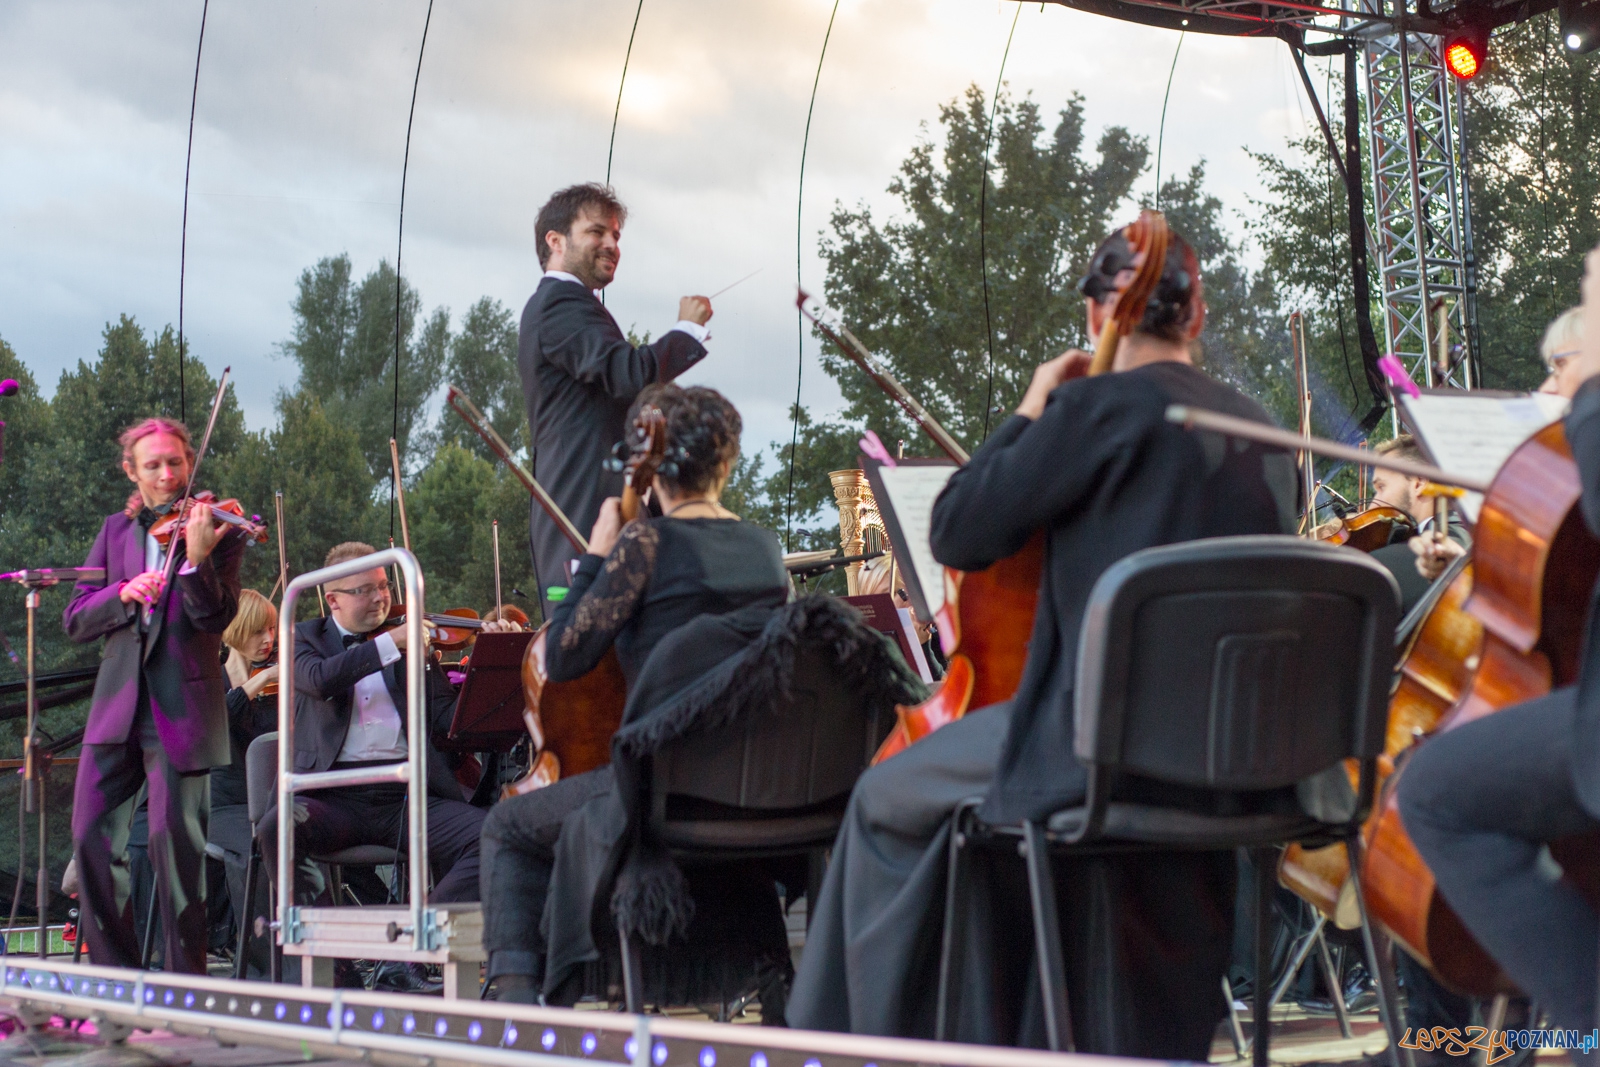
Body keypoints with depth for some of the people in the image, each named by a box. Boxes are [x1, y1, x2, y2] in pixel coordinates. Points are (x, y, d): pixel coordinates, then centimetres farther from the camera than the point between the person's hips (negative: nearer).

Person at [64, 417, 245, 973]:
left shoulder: (215, 529, 1)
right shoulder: (116, 531, 13)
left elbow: (216, 618, -12)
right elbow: (75, 620, 7)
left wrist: (197, 557, -29)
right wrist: (124, 592, -12)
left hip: (180, 712, -4)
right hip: (117, 707, 4)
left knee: (175, 842, -6)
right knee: (92, 837, 3)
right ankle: (115, 970, 17)